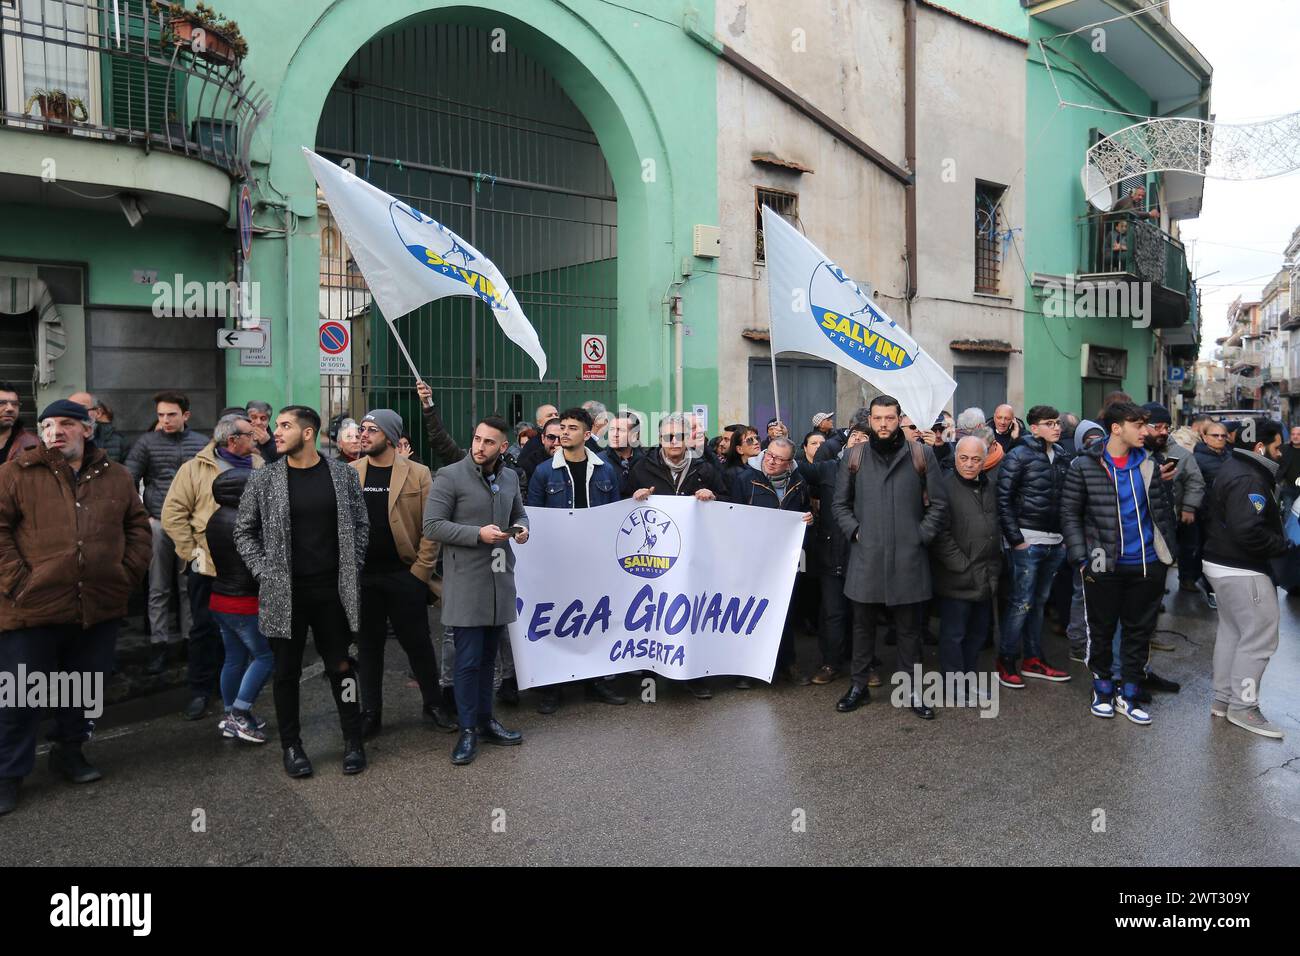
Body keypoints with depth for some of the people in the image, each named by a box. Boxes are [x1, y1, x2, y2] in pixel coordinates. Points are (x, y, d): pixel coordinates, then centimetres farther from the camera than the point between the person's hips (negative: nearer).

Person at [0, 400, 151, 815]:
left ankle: (69, 751, 36)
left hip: (100, 608, 4)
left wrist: (129, 574, 4)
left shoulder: (116, 476, 9)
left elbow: (138, 526, 14)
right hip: (34, 610, -3)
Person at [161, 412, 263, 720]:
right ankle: (200, 690, 19)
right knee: (206, 628, 6)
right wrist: (191, 551, -11)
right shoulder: (195, 469, -3)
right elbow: (173, 513, -6)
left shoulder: (260, 468, 7)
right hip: (208, 566, -3)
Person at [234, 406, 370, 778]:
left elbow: (360, 525, 8)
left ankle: (353, 740, 22)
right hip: (284, 593, 0)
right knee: (287, 671, 9)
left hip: (334, 590, 0)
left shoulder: (343, 474, 1)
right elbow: (243, 531, 8)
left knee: (341, 666, 8)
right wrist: (263, 572, -2)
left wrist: (351, 569, 2)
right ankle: (291, 745, 25)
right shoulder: (264, 479, 0)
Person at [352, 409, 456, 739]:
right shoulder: (350, 473, 4)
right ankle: (371, 714, 24)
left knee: (418, 643, 7)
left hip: (405, 575, -2)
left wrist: (421, 571, -9)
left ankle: (433, 704, 24)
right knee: (368, 644, 11)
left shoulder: (418, 474, -4)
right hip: (363, 576, 3)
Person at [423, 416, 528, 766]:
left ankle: (485, 720, 29)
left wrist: (521, 528, 0)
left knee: (488, 656, 16)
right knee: (468, 659, -1)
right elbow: (431, 526, -12)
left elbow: (519, 513, 24)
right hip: (466, 581, -5)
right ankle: (468, 730, 13)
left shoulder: (510, 477, 10)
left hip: (500, 578, 6)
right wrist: (478, 534, -18)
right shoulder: (450, 476, -8)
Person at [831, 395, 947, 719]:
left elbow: (937, 503, 5)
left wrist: (922, 535, -3)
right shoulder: (855, 456, 5)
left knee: (909, 627, 9)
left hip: (908, 557, -1)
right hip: (865, 556, 1)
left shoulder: (921, 454, 3)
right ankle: (859, 685, 24)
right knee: (863, 625, 11)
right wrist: (854, 531, -2)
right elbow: (839, 503, 11)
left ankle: (912, 689, 21)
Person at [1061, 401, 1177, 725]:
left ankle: (1129, 695, 25)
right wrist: (1082, 558, -11)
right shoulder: (1084, 466, -6)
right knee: (1102, 630, 10)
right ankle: (1102, 689, 28)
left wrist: (1169, 550, 6)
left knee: (1139, 631, 11)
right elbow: (1070, 515, -5)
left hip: (1147, 564, 4)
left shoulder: (1149, 464, 4)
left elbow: (1164, 511, 13)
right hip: (1105, 565, -3)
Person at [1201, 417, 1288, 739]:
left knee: (1231, 630, 16)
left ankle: (1223, 699, 24)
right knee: (1260, 636, -3)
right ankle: (1242, 706, 5)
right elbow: (1249, 532, -29)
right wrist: (1282, 545, -14)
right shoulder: (1248, 480, -21)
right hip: (1243, 569, -11)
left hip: (1224, 563, 11)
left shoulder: (1234, 469, 13)